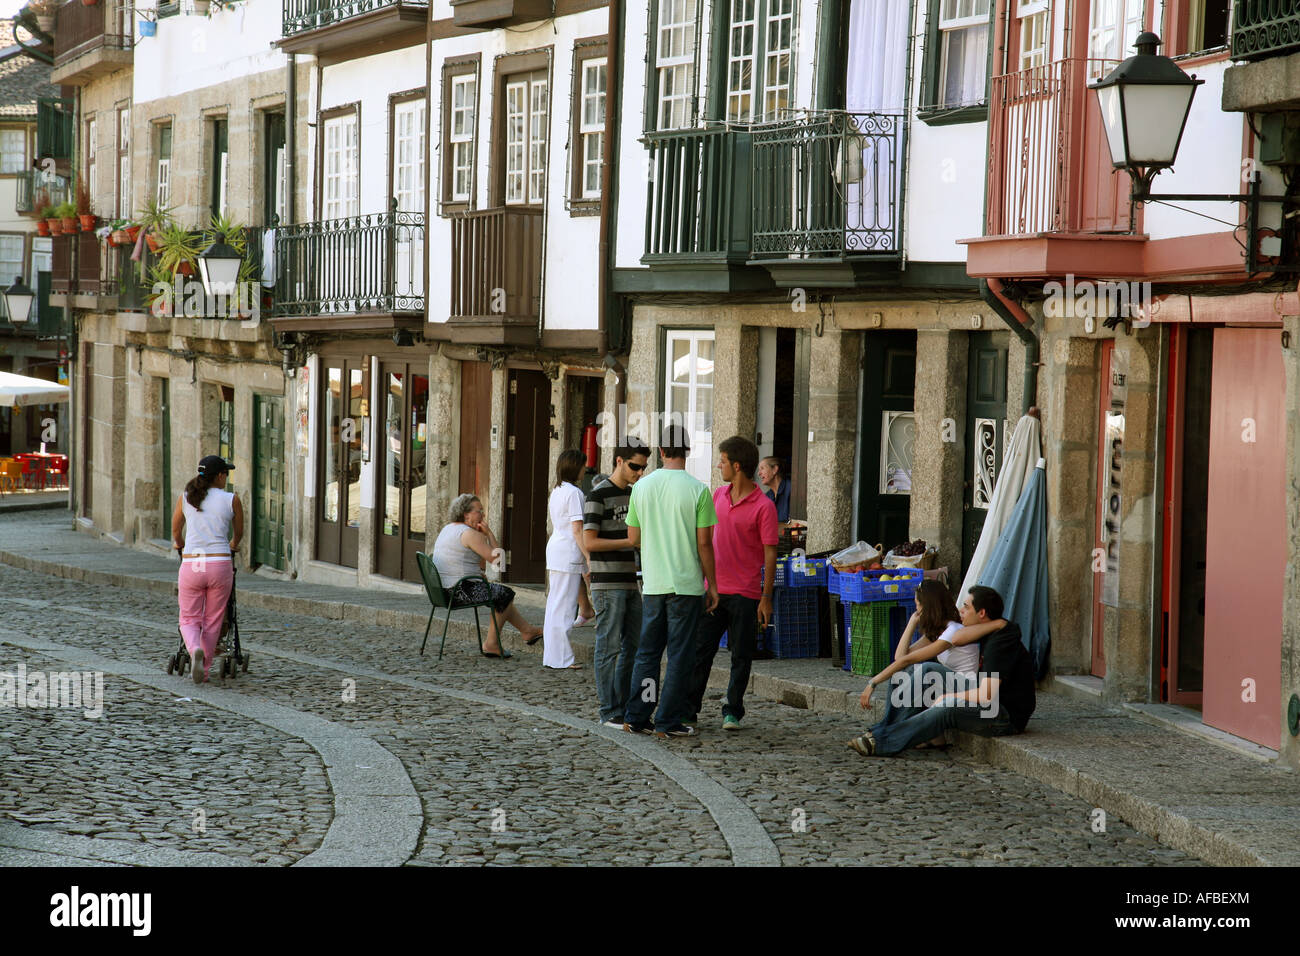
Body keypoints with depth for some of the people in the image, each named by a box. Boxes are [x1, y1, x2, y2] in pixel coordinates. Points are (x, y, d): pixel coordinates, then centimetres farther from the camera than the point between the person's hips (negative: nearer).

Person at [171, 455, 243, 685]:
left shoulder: (185, 498, 7)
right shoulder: (231, 500, 3)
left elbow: (176, 530, 22)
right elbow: (239, 533, 19)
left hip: (191, 565, 1)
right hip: (220, 564, -1)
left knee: (189, 620, 10)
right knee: (212, 622, 13)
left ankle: (195, 650, -20)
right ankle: (204, 669, 12)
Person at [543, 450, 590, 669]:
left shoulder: (556, 491, 14)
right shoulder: (574, 493, -13)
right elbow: (577, 530, -17)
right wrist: (589, 558, -14)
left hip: (554, 548, 9)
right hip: (569, 552, -9)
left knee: (554, 604, 13)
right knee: (564, 606, -5)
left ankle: (551, 655, 17)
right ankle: (561, 658, -3)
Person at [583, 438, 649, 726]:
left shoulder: (633, 494, 15)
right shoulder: (599, 495, -10)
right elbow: (590, 542, -15)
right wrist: (630, 542, -18)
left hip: (630, 581, 8)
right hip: (607, 585, -8)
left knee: (633, 646, 9)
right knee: (609, 647, -5)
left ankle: (624, 706, 16)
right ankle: (609, 711, -2)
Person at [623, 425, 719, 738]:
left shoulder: (642, 486, 2)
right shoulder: (698, 490, -9)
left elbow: (632, 539, 7)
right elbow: (704, 544, -8)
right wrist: (712, 585, 1)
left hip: (652, 583, 4)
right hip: (687, 583, -4)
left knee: (647, 652, 12)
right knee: (680, 655, 2)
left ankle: (636, 717, 12)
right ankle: (668, 721, 3)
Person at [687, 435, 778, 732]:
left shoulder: (764, 506, -9)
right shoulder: (718, 496, 9)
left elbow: (770, 554, -9)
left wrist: (766, 598, -12)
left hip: (745, 593, -5)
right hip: (713, 588, 5)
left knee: (741, 656, 3)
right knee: (700, 650, 4)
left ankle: (733, 712, 13)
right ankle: (689, 709, 10)